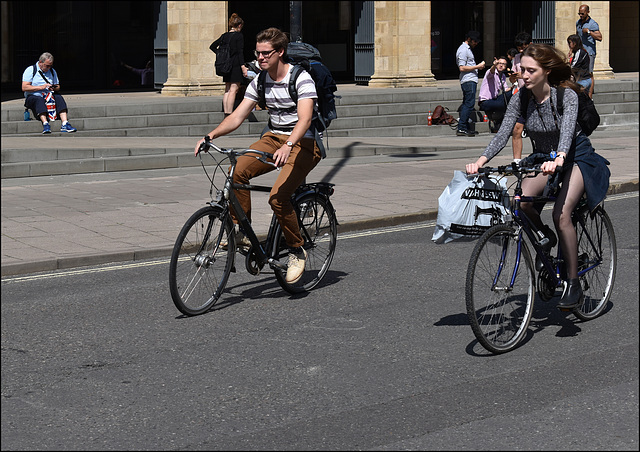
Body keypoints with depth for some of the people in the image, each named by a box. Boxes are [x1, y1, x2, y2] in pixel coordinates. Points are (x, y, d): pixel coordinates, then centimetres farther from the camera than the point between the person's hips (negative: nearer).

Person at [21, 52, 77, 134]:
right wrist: (41, 87, -17)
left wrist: (54, 88, -8)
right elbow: (24, 87, -11)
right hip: (33, 96, -4)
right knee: (39, 100, -38)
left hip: (49, 96, 4)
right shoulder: (30, 70, -1)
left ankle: (65, 124, -42)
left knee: (59, 97, -26)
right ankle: (45, 124, -54)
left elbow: (58, 87, 19)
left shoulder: (52, 71, 16)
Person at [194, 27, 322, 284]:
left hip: (303, 143, -6)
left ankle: (297, 250, -5)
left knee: (278, 197, -26)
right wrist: (212, 135, -16)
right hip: (274, 137, 6)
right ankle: (242, 233, -11)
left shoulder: (302, 79, -14)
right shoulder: (259, 81, 5)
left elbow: (305, 119, -28)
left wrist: (287, 146, -45)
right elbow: (237, 116, 2)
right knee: (237, 171, -23)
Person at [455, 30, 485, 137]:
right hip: (469, 80, -11)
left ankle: (464, 128, 11)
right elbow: (462, 68, -19)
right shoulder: (463, 50, -12)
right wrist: (477, 66, -15)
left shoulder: (467, 49, 21)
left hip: (471, 80, 11)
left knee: (466, 104, 10)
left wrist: (478, 66, 14)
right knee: (469, 104, -12)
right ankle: (461, 128, -13)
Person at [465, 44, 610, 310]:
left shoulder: (566, 95, -22)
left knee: (560, 214, -27)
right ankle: (545, 237, 7)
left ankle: (573, 285, -14)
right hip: (544, 159, 4)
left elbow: (567, 131, -38)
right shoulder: (521, 98, -10)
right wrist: (481, 161, -33)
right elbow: (503, 133, -17)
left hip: (576, 157, -4)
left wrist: (558, 159, -58)